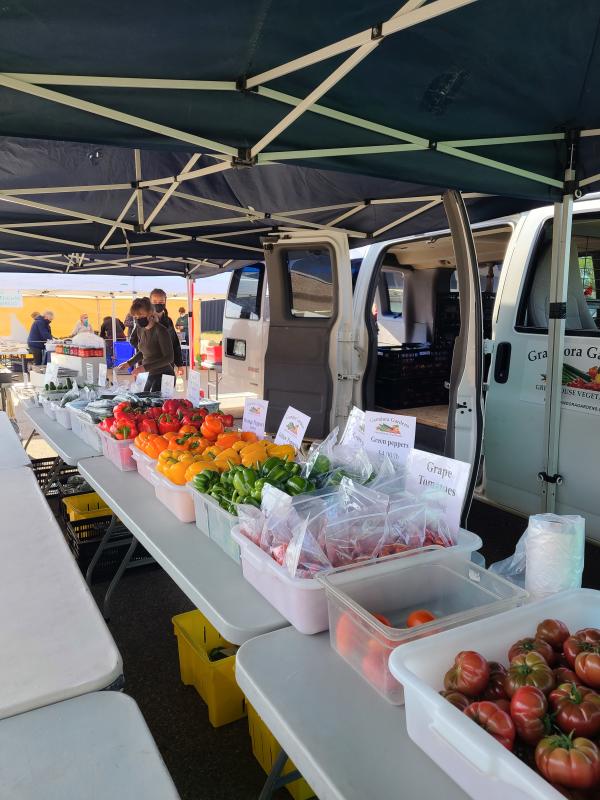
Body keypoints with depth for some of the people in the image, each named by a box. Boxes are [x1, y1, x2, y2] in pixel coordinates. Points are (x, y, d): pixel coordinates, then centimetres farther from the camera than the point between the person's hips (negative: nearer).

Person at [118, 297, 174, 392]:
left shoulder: (161, 331, -16)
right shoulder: (140, 329, 9)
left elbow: (169, 358, -19)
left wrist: (145, 367, -24)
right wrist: (129, 363, 13)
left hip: (163, 376, -8)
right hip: (150, 376, 8)